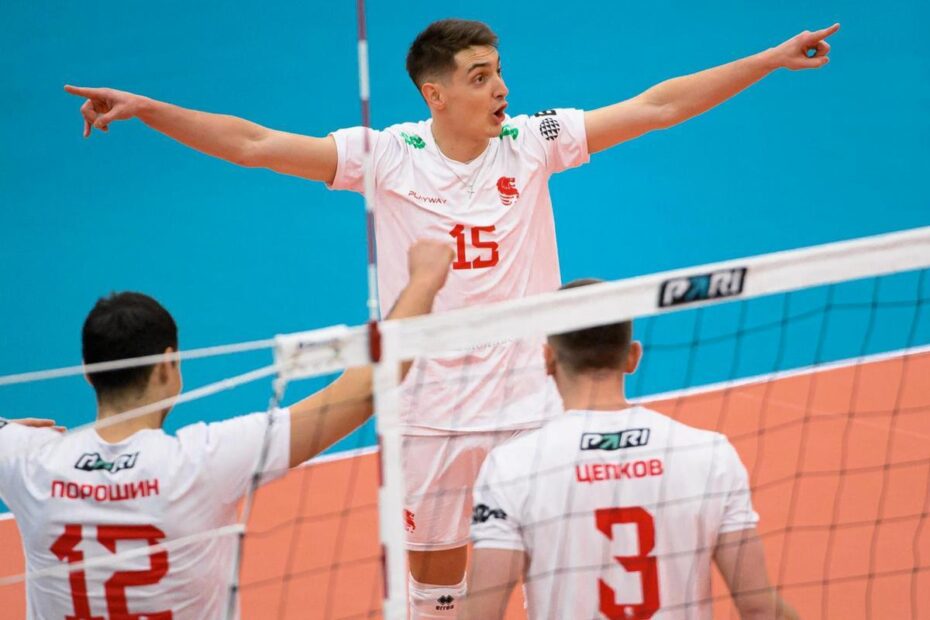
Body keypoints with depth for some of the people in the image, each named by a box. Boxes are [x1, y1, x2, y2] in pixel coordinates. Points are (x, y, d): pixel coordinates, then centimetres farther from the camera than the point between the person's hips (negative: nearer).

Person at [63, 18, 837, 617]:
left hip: (531, 406, 0)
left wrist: (772, 58, -6)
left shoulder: (531, 143, -4)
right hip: (430, 409, 0)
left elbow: (656, 107, -3)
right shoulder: (386, 156, -7)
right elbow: (251, 144, -9)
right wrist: (146, 108, -17)